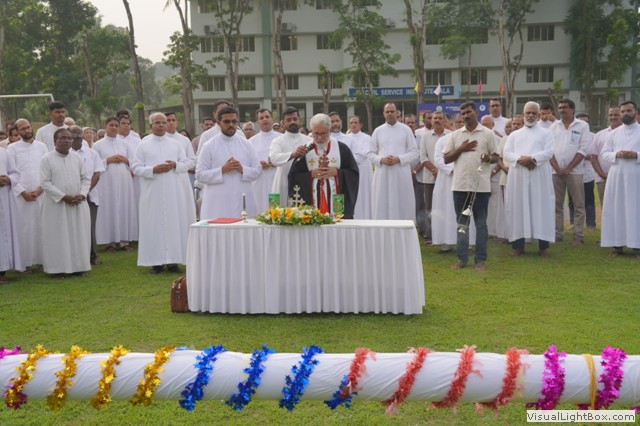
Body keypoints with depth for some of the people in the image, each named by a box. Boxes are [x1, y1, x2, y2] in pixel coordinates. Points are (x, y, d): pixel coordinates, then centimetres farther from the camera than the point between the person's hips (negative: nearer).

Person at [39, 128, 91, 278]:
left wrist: (82, 194, -9)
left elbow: (86, 178, 9)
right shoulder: (47, 159, -4)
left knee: (78, 235, 6)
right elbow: (45, 183, -9)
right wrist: (64, 197, -15)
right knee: (58, 236, 1)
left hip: (78, 204, 4)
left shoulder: (77, 158, 7)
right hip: (56, 205, -3)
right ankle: (58, 268, 7)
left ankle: (78, 266, 15)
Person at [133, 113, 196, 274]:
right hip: (153, 193, -2)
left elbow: (187, 164, 9)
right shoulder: (143, 145, 4)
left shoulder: (175, 144, 10)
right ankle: (156, 260, 4)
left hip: (174, 192, 2)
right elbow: (136, 168, 0)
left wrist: (175, 165, -11)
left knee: (174, 223, 2)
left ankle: (172, 259, 8)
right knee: (154, 224, -1)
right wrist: (153, 170, -16)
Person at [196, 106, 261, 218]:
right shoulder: (209, 146, 3)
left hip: (243, 202, 3)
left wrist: (242, 169, -9)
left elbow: (257, 171, 10)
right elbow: (199, 174, -2)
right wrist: (222, 170, -13)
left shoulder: (246, 144, 10)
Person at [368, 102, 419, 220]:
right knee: (382, 206, 0)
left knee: (402, 206, -1)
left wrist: (399, 159, -12)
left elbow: (415, 153, 3)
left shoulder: (406, 130, 6)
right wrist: (381, 160, -11)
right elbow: (370, 154, 9)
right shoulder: (378, 131, 9)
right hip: (383, 173, 1)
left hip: (401, 173, -1)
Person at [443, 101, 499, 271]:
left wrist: (489, 158, -17)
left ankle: (480, 259, 9)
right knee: (462, 223, 7)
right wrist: (461, 149, -6)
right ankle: (462, 258, 13)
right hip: (460, 185, 2)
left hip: (481, 185, -2)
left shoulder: (488, 134, 4)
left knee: (481, 223, 3)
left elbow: (496, 157, 5)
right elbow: (446, 159, 7)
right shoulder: (455, 135, 9)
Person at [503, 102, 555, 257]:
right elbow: (507, 153, 3)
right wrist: (520, 159, -15)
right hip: (518, 176, 2)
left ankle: (543, 246, 3)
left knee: (541, 208, -2)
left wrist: (531, 158, -18)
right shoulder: (514, 135, 17)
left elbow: (548, 152, -4)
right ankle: (518, 245, 6)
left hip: (539, 177, -2)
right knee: (518, 208, 1)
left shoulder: (546, 133, 11)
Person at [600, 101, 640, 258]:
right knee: (616, 209, 2)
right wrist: (616, 154, -10)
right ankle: (618, 244, 7)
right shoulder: (614, 133, 13)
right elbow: (604, 153, 9)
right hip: (616, 175, 3)